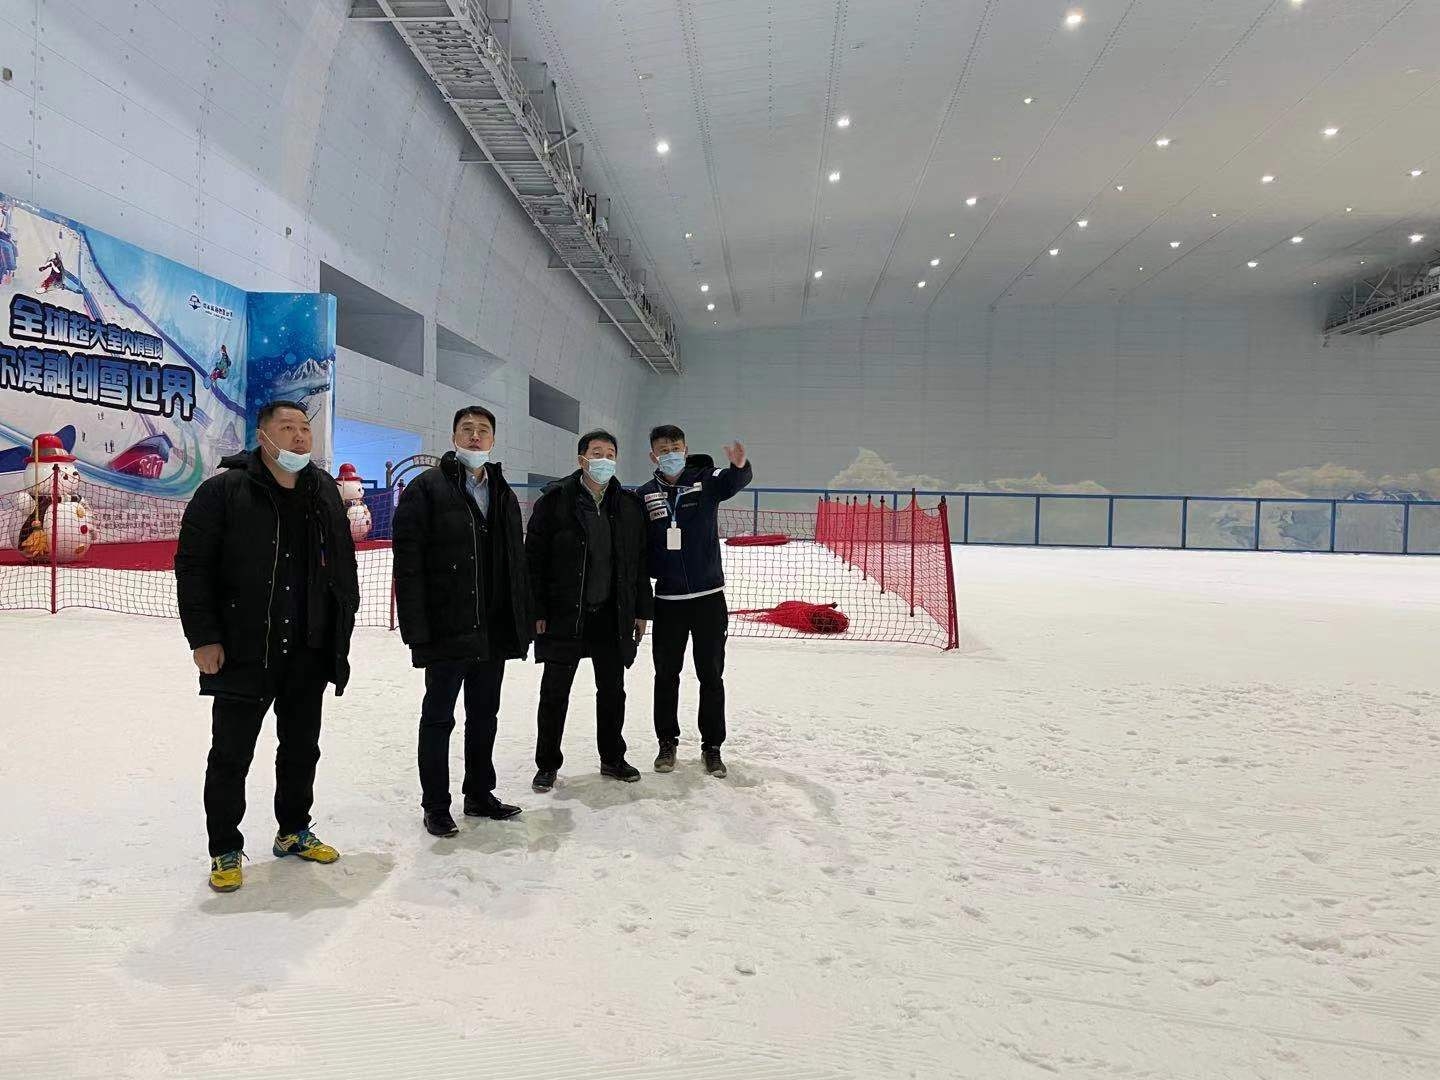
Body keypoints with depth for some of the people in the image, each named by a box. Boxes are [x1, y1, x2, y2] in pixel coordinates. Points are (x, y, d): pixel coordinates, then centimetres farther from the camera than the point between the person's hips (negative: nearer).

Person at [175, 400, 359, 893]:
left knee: (302, 748, 17)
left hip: (309, 653, 5)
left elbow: (344, 565, 14)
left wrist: (343, 622, 9)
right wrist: (203, 636, -13)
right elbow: (192, 565, -9)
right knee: (231, 755, 6)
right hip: (242, 653, -5)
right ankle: (225, 851, 22)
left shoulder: (324, 492, 8)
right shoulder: (224, 490, -8)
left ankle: (293, 832, 35)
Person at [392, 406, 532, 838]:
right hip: (447, 632, -6)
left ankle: (479, 794, 31)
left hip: (494, 632, 6)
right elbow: (408, 563, -13)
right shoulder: (427, 489, -7)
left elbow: (517, 564, 14)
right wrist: (417, 630, -19)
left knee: (485, 715, 16)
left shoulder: (503, 494, 12)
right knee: (439, 717, 6)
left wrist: (523, 621, 9)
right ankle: (436, 806, 19)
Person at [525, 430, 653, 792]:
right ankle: (547, 764, 19)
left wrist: (641, 610, 6)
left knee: (612, 690, 13)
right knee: (555, 692, 4)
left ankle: (612, 759, 29)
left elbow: (640, 562, 9)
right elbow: (534, 559, -7)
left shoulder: (629, 505, 5)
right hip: (564, 615, -3)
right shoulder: (554, 501, -6)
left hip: (612, 616, 4)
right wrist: (537, 612, -11)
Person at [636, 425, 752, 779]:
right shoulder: (646, 495, 2)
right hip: (667, 600, 2)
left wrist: (739, 466, -49)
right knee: (666, 674, 11)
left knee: (711, 675, 7)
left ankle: (712, 746, 19)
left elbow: (733, 482, -26)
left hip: (709, 597, -1)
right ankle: (667, 742, 26)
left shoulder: (706, 481, -4)